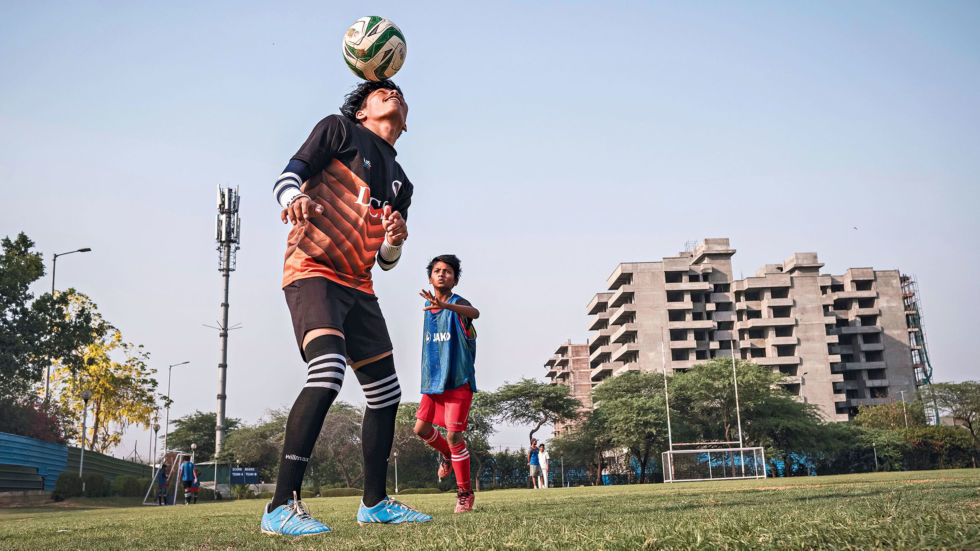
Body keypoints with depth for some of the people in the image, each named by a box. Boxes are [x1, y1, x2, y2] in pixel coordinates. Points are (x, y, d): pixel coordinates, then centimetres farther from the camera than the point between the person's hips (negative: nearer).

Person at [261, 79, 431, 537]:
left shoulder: (400, 183, 20)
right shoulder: (339, 130, 6)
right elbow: (287, 177, -5)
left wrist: (394, 242, -4)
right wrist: (293, 198, -28)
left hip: (358, 286, 8)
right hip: (312, 271, -8)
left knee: (385, 392, 7)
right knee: (327, 371, -29)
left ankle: (375, 502, 21)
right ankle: (281, 507, -26)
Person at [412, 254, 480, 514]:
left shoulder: (457, 303, -9)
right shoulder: (428, 306, 11)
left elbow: (474, 313, -35)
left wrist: (443, 304, -53)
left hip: (458, 380, -6)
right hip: (433, 380, 6)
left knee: (454, 434, -11)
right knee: (422, 428, 4)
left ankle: (465, 493, 5)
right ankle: (447, 454, 37)